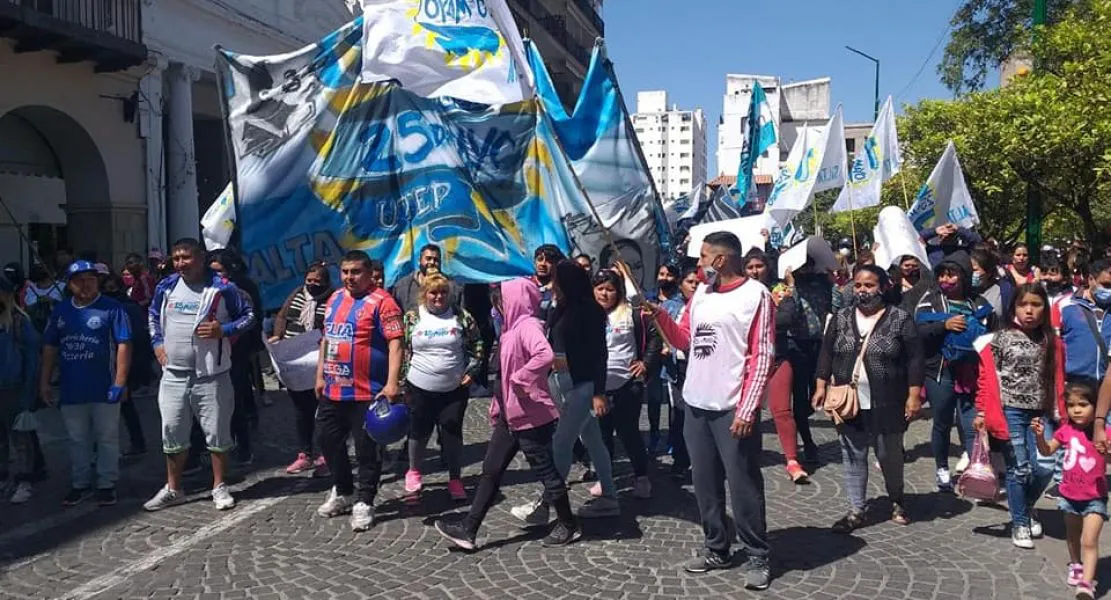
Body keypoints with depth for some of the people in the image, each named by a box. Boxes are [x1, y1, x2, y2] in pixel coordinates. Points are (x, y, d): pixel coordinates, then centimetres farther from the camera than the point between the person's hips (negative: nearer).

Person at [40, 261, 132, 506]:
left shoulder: (111, 308, -7)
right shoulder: (60, 311, 8)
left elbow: (124, 345, -11)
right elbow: (50, 348, 12)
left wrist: (120, 382, -16)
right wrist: (44, 382, 8)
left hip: (104, 390, -4)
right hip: (71, 391, 5)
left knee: (107, 439, 7)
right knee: (77, 440, 15)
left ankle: (106, 484, 18)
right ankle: (80, 484, 28)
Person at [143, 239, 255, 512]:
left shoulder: (222, 288, -8)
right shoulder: (166, 287, 7)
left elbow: (249, 316, -1)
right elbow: (153, 314, 24)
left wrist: (224, 329, -16)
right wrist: (157, 342, 10)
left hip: (211, 375, -4)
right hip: (174, 374, 4)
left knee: (217, 432, 4)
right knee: (172, 432, 10)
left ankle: (220, 487, 18)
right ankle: (172, 489, 24)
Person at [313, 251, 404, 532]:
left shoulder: (381, 301, -12)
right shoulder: (335, 298, 11)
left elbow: (396, 342, -18)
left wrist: (392, 382, -25)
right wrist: (321, 375, 17)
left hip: (366, 393, -8)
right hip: (332, 390, 8)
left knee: (367, 449, 2)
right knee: (329, 440, 17)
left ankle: (364, 503, 16)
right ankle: (342, 492, 36)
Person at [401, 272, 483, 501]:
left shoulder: (462, 317, -2)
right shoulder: (412, 318, -1)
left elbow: (476, 346, 6)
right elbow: (402, 351, 4)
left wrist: (471, 371, -3)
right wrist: (402, 380, 1)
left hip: (455, 389, 0)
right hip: (420, 389, 1)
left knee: (452, 433, 3)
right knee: (419, 431, 13)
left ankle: (455, 479, 17)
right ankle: (414, 471, 36)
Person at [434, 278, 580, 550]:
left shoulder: (528, 326, -18)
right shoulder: (513, 328, 12)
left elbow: (546, 355, -39)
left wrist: (521, 379, -28)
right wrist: (497, 408, 18)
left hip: (531, 416, -10)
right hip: (511, 415, 10)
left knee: (545, 470, 4)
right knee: (491, 470, 10)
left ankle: (568, 525, 22)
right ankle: (468, 529, 15)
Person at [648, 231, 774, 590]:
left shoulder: (754, 294, -8)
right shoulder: (700, 295, 12)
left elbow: (762, 356, -12)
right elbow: (685, 341, 19)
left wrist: (747, 409, -17)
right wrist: (659, 316, 3)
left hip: (733, 408, -7)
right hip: (696, 405, 7)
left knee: (743, 486, 1)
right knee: (705, 483, 14)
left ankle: (757, 557, 14)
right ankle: (716, 549, 27)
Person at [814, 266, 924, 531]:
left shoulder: (901, 319, -4)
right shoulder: (841, 318, 6)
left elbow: (914, 360, -5)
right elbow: (827, 354, 10)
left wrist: (914, 395, -10)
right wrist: (821, 386, 4)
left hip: (886, 404, -3)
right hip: (849, 402, 3)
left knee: (889, 455, 9)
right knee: (853, 457, 7)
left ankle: (897, 501, 33)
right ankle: (856, 511, 16)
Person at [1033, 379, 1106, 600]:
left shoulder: (1103, 432, -15)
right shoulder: (1066, 430, -2)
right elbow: (1047, 451, 8)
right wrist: (1040, 435, -11)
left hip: (1094, 498, -5)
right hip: (1069, 495, 5)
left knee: (1089, 542, -12)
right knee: (1072, 537, 24)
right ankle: (1076, 565, 46)